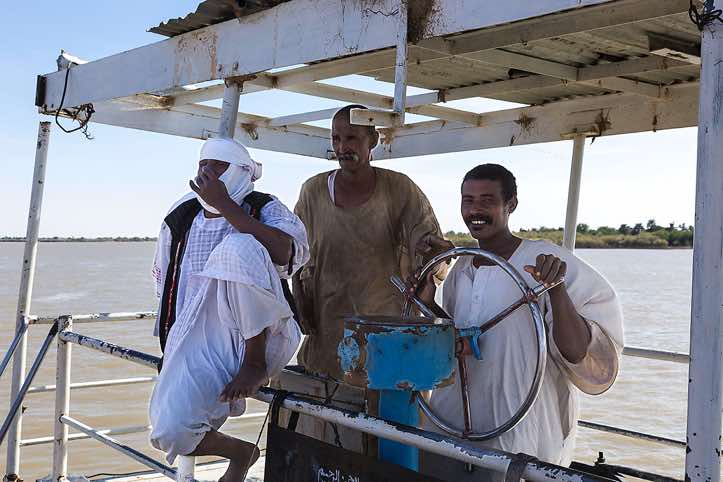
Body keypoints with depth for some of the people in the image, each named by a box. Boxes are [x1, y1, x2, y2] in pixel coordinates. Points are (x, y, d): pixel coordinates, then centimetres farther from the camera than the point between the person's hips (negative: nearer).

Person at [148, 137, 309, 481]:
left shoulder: (265, 209, 0)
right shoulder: (181, 217, 12)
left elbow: (284, 251, -24)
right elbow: (165, 281, 24)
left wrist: (224, 206, -22)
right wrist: (175, 346, 21)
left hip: (258, 336, -4)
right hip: (197, 343, 4)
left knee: (237, 247, -29)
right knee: (168, 433, -18)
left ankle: (256, 365, -16)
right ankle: (240, 453, 18)